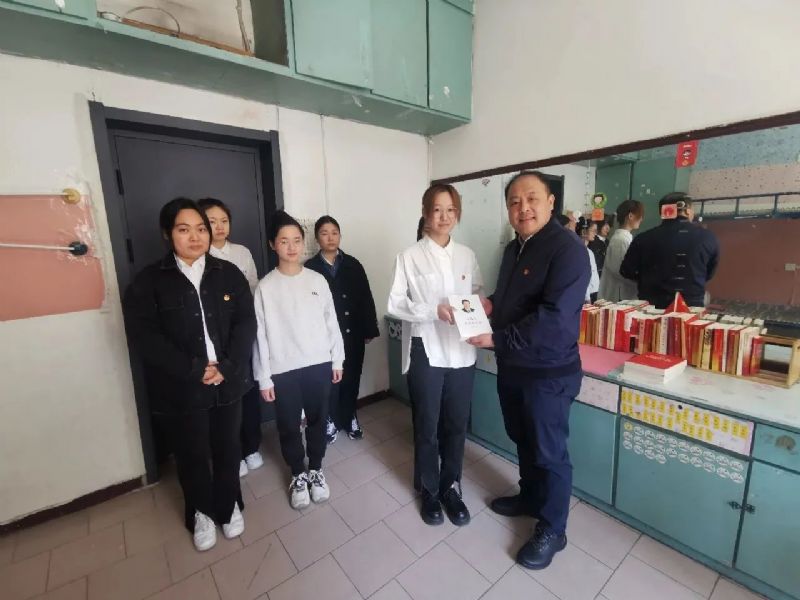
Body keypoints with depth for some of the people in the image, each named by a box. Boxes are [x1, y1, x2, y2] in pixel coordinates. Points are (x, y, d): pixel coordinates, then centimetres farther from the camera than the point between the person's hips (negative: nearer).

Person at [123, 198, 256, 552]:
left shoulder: (228, 274, 0)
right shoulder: (149, 281, -4)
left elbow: (246, 323, -4)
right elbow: (143, 335, -12)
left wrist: (226, 367, -16)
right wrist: (193, 369, -18)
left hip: (227, 383, 2)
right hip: (180, 389, -1)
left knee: (227, 449, 16)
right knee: (193, 455, 16)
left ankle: (229, 506, 42)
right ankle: (201, 513, 43)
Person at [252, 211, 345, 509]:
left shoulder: (318, 280, 0)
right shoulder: (265, 287, -6)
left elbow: (331, 322, 4)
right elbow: (260, 334, -5)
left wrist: (337, 359, 6)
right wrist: (263, 377, -4)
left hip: (319, 364, 2)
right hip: (283, 370, -1)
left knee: (317, 420, 16)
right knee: (289, 426, 14)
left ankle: (316, 470, 40)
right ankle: (298, 475, 38)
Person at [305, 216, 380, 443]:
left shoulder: (353, 265, 4)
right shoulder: (310, 268, -3)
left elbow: (366, 298, 4)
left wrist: (369, 329, 1)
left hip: (353, 333, 2)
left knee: (351, 378, 13)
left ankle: (349, 418, 32)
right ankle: (330, 421, 28)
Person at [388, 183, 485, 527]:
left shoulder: (467, 255, 5)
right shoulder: (410, 257, -7)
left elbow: (478, 292, 12)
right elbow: (395, 304, -9)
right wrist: (434, 311, -21)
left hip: (461, 352, 4)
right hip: (425, 352, -3)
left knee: (456, 425, 16)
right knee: (427, 427, 14)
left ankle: (451, 488, 39)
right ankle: (429, 491, 37)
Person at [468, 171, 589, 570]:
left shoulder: (567, 248, -19)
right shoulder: (513, 248, 9)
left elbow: (554, 320, -29)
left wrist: (496, 340, -23)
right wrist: (490, 303, -2)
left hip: (548, 373, -8)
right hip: (511, 367, 8)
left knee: (549, 452, 10)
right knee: (522, 440, 24)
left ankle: (552, 530, 32)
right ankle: (530, 497, 47)